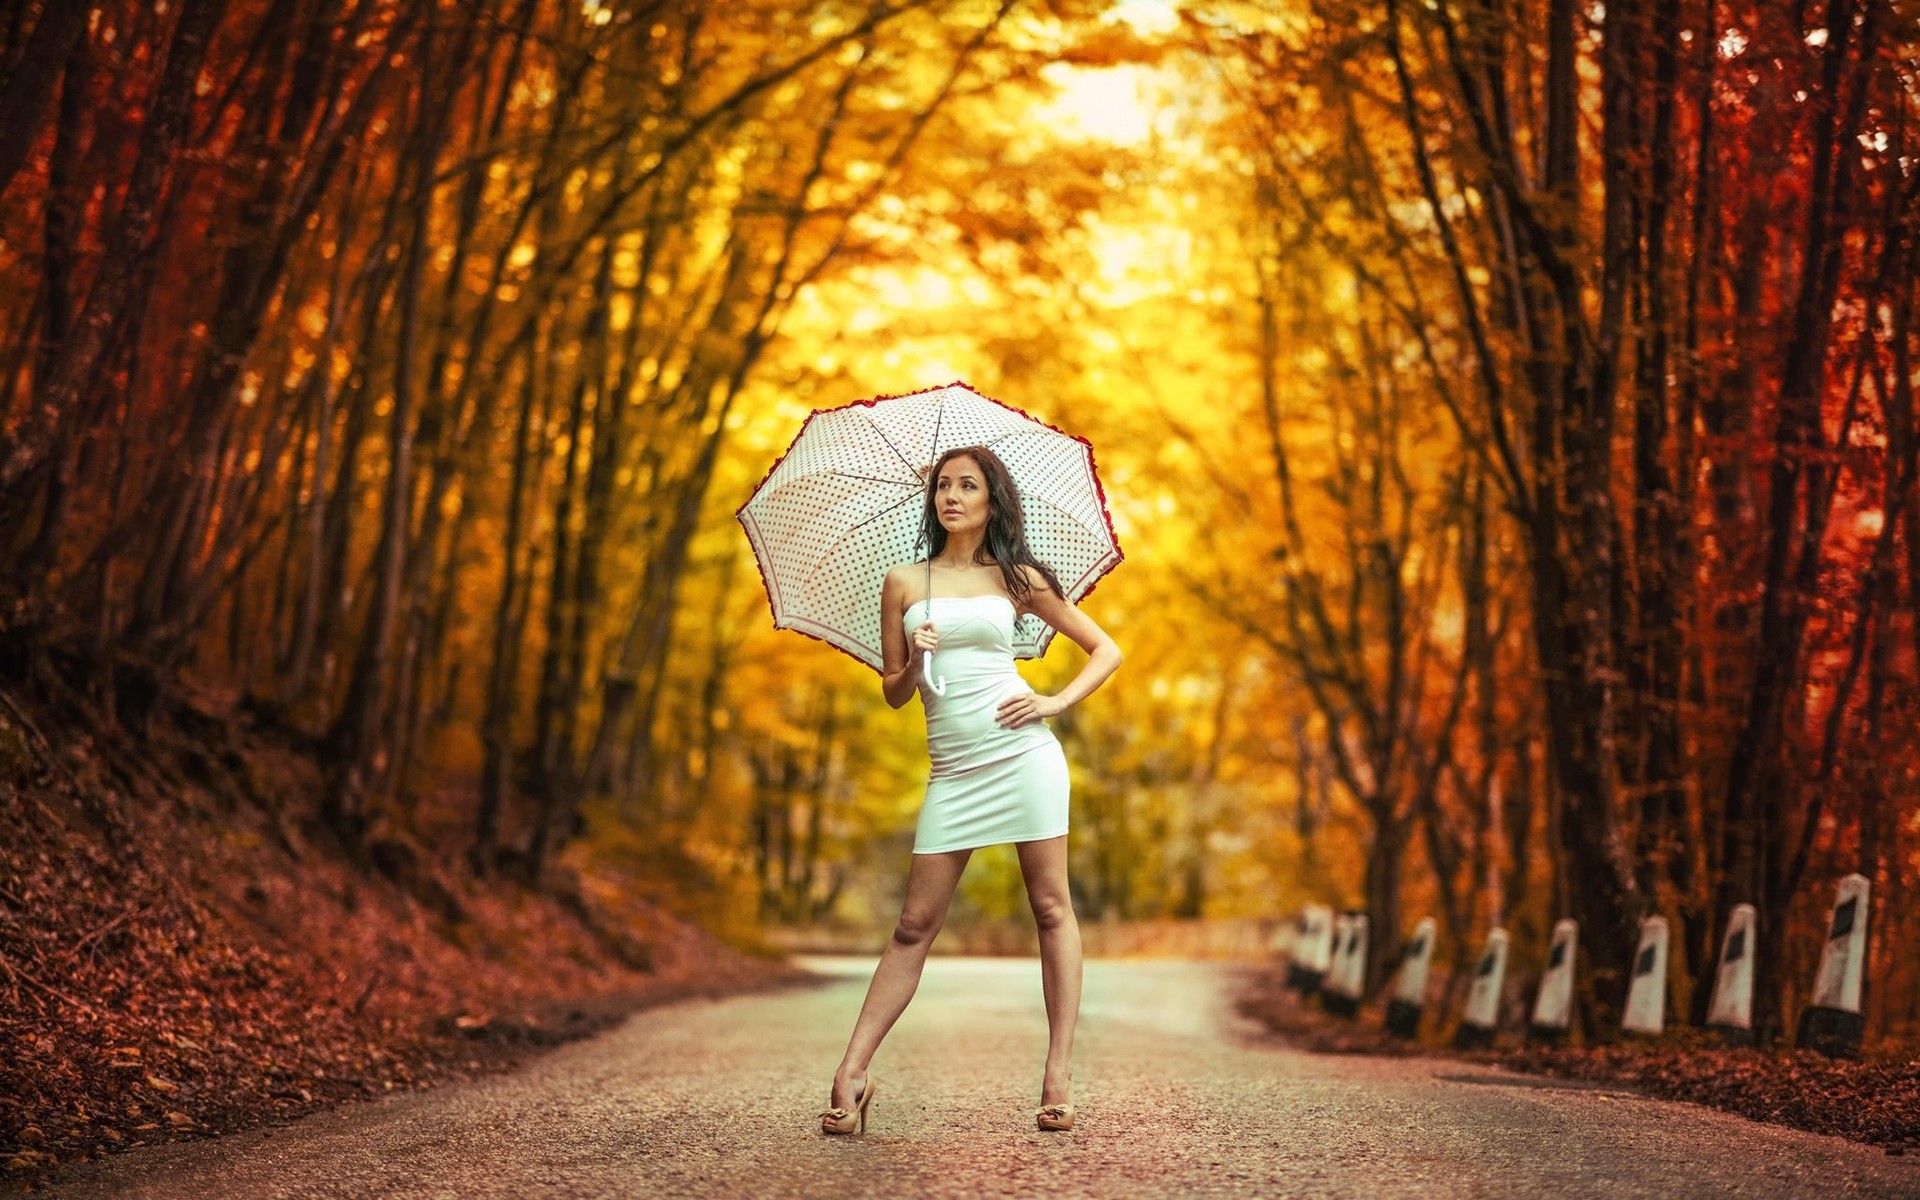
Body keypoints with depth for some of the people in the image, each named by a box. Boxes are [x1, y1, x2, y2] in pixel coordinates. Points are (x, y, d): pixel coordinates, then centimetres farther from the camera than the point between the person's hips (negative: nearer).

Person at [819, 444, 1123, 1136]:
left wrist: (1057, 703, -2)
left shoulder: (1018, 579, 8)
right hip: (951, 769, 1)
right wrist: (914, 663, -8)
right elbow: (892, 693, 13)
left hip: (1021, 751, -1)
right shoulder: (904, 583, 12)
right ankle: (852, 1075, 0)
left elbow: (1106, 650, 12)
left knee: (1051, 909, -1)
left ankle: (1059, 1073, 4)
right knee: (915, 926, -1)